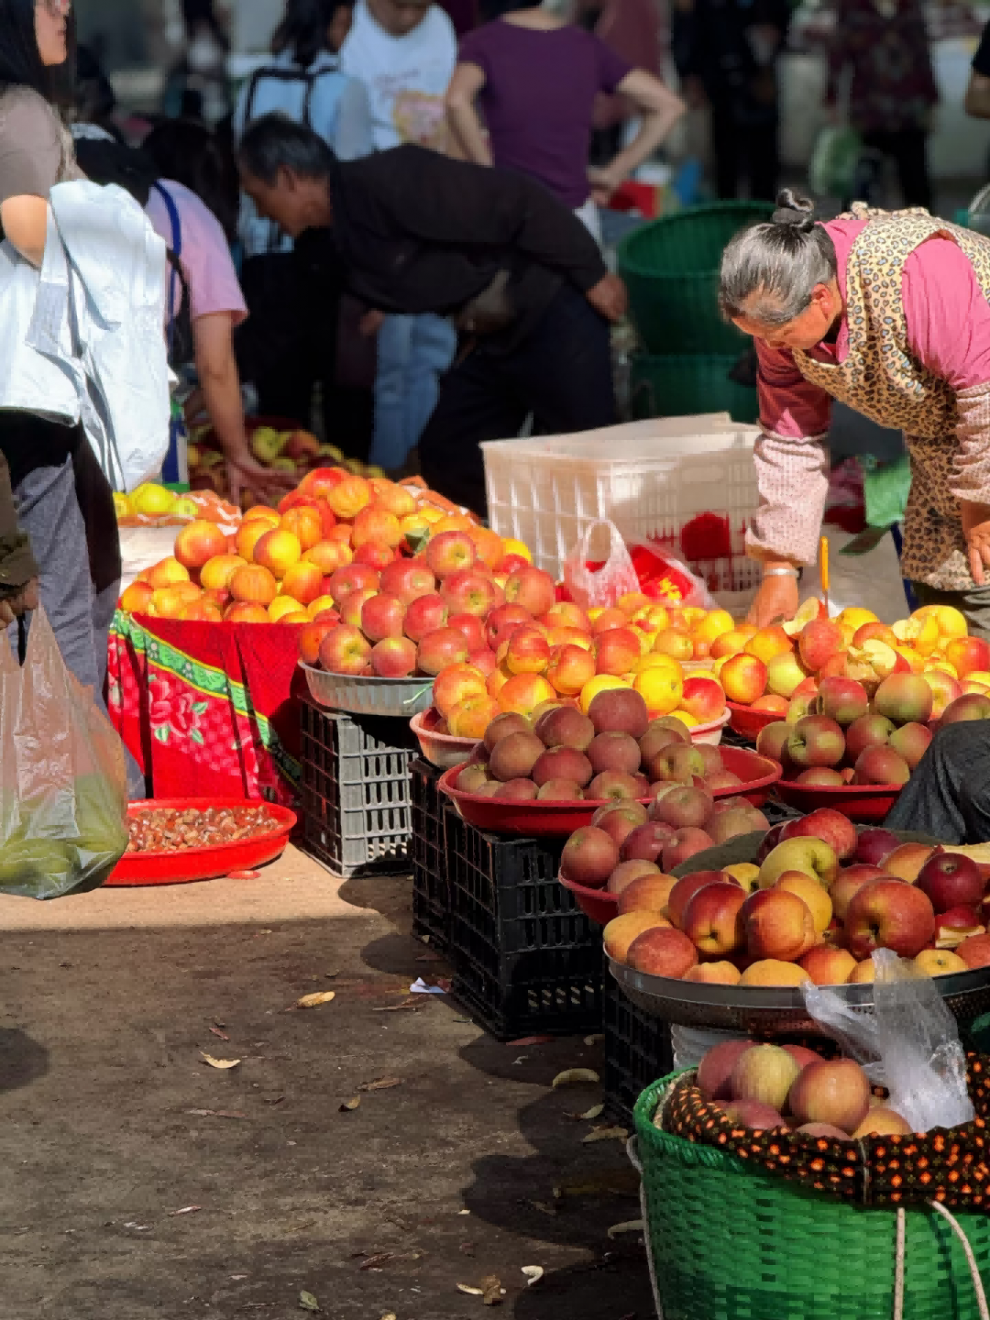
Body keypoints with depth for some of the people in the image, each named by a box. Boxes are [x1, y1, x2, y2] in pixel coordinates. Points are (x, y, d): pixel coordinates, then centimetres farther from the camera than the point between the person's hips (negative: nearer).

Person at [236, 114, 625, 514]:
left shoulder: (389, 182, -22)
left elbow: (520, 202, -22)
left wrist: (592, 276, -17)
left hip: (553, 316, -9)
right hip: (493, 337, 9)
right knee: (446, 455, 10)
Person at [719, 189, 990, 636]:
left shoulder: (917, 275, -35)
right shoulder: (780, 308, -11)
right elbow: (790, 439, -3)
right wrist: (779, 569, -5)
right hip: (936, 437, 7)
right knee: (933, 582, 7)